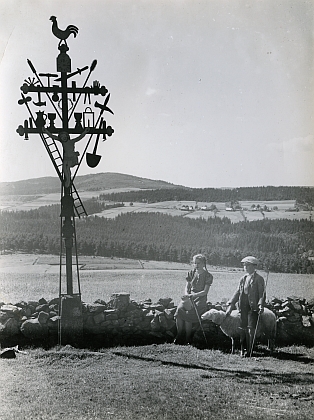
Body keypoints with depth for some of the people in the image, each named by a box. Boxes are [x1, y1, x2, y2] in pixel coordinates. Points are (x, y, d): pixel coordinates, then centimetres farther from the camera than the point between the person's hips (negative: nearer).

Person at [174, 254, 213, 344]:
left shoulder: (208, 276, -1)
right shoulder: (191, 273, 13)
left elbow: (205, 292, -8)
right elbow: (187, 287, 15)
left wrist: (191, 295, -19)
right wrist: (186, 294, -9)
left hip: (200, 299, -4)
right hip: (189, 297, 4)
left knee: (188, 313, -30)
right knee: (179, 309, -26)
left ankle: (188, 339, -17)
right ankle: (179, 336, -17)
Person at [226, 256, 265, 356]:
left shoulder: (259, 279, -3)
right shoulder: (243, 278, 16)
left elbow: (262, 294, -8)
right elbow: (237, 292, 17)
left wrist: (261, 305, -23)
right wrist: (230, 305, 11)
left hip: (253, 307, -6)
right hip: (243, 307, 6)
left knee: (251, 329, -8)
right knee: (245, 329, 8)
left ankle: (250, 351, -6)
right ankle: (247, 349, 15)